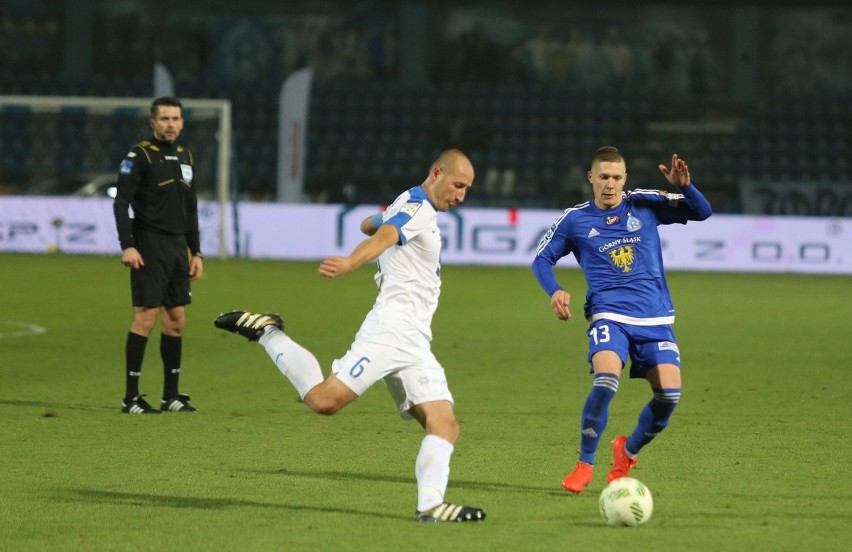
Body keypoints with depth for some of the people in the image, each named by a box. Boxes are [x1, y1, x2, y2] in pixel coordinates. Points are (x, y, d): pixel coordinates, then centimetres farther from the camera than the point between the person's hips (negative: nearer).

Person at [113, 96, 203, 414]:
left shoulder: (184, 158, 15)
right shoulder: (139, 156, -6)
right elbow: (121, 203, -12)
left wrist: (196, 251, 17)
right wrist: (127, 245, -21)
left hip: (178, 248, 7)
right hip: (149, 247, -7)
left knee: (176, 320, 7)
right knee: (145, 318, -10)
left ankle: (171, 395, 13)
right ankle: (131, 398, -7)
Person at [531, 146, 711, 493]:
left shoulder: (645, 204, 6)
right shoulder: (575, 220, 6)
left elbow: (701, 212, 4)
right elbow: (542, 259, 15)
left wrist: (684, 186, -16)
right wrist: (554, 292, -4)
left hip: (655, 318, 2)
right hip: (609, 317, -2)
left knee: (669, 394, -10)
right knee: (606, 381, -28)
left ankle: (628, 452, 19)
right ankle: (584, 465, -10)